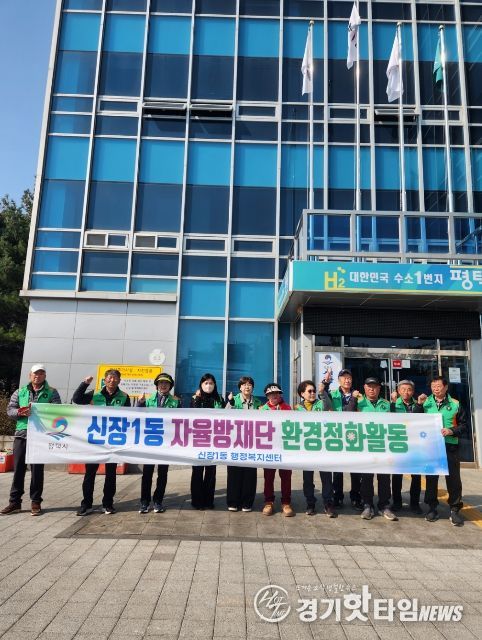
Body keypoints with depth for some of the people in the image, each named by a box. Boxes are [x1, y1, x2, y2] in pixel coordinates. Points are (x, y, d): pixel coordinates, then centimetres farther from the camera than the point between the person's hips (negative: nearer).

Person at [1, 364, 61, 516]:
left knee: (37, 469, 3)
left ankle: (36, 502, 14)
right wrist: (20, 412, -16)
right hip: (21, 434, 3)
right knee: (18, 468, 5)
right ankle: (15, 502, 16)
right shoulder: (20, 392, 13)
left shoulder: (52, 392, 5)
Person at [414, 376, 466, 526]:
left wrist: (452, 431, -14)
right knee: (431, 478, 9)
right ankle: (432, 508, 21)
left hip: (450, 446, -1)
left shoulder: (455, 404, 2)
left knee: (453, 478, 3)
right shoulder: (426, 403, 4)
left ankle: (455, 510, 15)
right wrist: (419, 405, -11)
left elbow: (463, 424, 4)